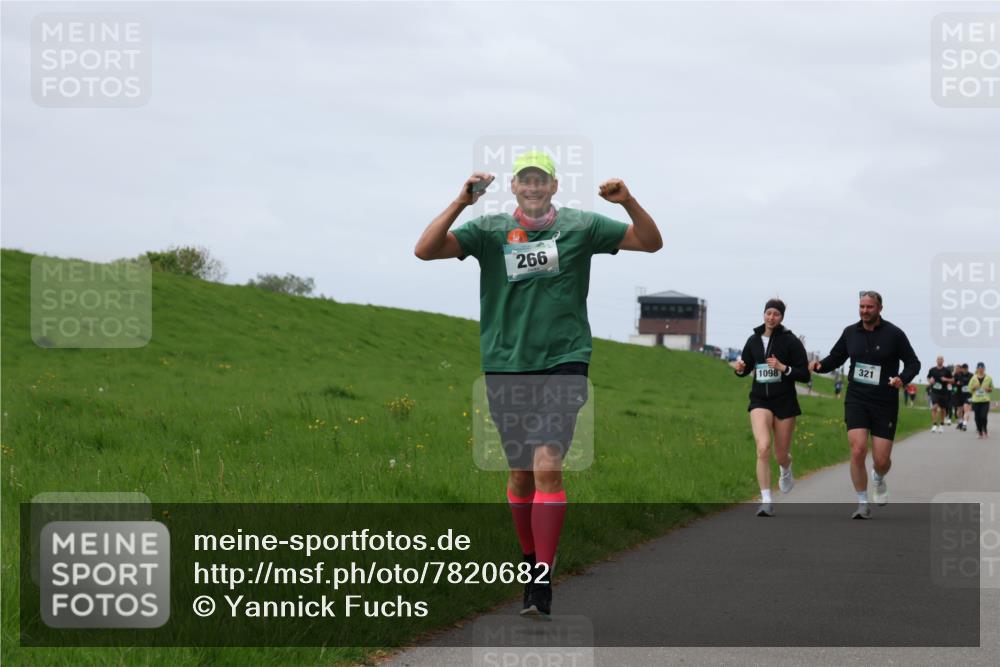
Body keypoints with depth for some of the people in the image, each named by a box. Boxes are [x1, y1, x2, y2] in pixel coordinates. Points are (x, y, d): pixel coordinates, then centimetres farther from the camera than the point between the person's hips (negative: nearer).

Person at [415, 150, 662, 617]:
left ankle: (542, 580, -14)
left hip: (564, 361, -2)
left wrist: (628, 202, -13)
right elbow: (425, 250, -5)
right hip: (505, 365, 2)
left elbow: (651, 242, 5)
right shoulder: (490, 230, 5)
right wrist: (461, 202, -16)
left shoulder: (580, 226, 4)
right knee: (519, 472, 9)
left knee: (547, 467, -13)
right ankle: (530, 561, 27)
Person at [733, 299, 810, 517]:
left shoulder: (791, 341, -7)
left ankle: (786, 471, 49)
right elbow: (746, 369, 17)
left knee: (781, 456, 9)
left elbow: (805, 376, -7)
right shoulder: (754, 340, 4)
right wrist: (740, 368, -6)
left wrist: (783, 368, -21)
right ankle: (766, 502, -18)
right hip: (760, 401, 1)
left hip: (785, 402, -1)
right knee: (763, 448, -20)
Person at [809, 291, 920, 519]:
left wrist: (902, 379, -19)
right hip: (856, 400, 2)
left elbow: (913, 363, 1)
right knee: (858, 450, -16)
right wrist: (820, 365, -5)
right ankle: (863, 505, -2)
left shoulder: (893, 334, -4)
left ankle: (879, 479, 37)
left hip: (885, 404, -2)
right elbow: (836, 358, 17)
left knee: (881, 460, -3)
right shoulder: (850, 333, 5)